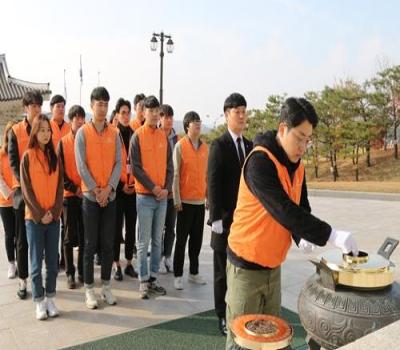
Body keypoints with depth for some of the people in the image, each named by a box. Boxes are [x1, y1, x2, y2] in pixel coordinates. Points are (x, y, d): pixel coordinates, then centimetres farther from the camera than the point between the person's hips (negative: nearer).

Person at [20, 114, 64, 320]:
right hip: (34, 218, -3)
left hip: (54, 217, 3)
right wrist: (40, 214, -12)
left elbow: (60, 187, 5)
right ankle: (39, 302, 12)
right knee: (36, 262, 3)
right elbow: (26, 189, -6)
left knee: (52, 261, 7)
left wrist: (54, 212, -7)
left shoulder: (55, 157, 9)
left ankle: (50, 299, 18)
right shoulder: (27, 157, -2)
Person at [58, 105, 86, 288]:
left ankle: (82, 271, 17)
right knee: (69, 236, 5)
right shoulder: (63, 142, 1)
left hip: (87, 194, 1)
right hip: (69, 194, -1)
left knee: (84, 235, 6)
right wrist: (74, 188, -9)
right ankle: (70, 273, 15)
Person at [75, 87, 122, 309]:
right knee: (91, 244, 2)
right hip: (90, 196, -3)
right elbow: (81, 166, -7)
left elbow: (118, 163, 1)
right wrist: (96, 190, -12)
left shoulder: (114, 133, 6)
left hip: (110, 196, 3)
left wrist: (108, 188, -10)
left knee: (108, 244, 8)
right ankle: (89, 289, 13)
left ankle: (106, 286, 20)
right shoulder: (83, 132, -2)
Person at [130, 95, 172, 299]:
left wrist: (167, 188, -4)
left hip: (162, 196, 5)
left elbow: (169, 165, 10)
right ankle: (143, 281, 9)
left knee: (157, 240, 10)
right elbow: (135, 167, -9)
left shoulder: (163, 136, 10)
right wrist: (153, 187, -13)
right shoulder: (137, 136, -4)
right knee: (143, 241, 0)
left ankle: (153, 278, 20)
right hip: (145, 196, -5)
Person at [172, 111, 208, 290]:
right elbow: (175, 174, -8)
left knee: (197, 239, 11)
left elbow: (206, 174, 12)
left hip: (200, 200, 5)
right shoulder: (180, 146, -6)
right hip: (185, 200, -5)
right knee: (181, 239, 3)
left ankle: (194, 273, 23)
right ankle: (178, 275, 12)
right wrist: (177, 198, -12)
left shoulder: (205, 147, 9)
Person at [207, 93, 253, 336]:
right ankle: (223, 316, 18)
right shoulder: (219, 145, -5)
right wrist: (216, 217, -15)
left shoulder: (250, 146, 12)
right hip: (226, 218, -5)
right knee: (223, 270, 6)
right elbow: (213, 183, -10)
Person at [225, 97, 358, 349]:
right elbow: (283, 209, -29)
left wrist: (302, 236, -11)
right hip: (247, 263, -7)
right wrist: (331, 235, -30)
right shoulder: (260, 161, -20)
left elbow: (301, 208, 10)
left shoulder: (297, 167, 6)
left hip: (273, 264, 7)